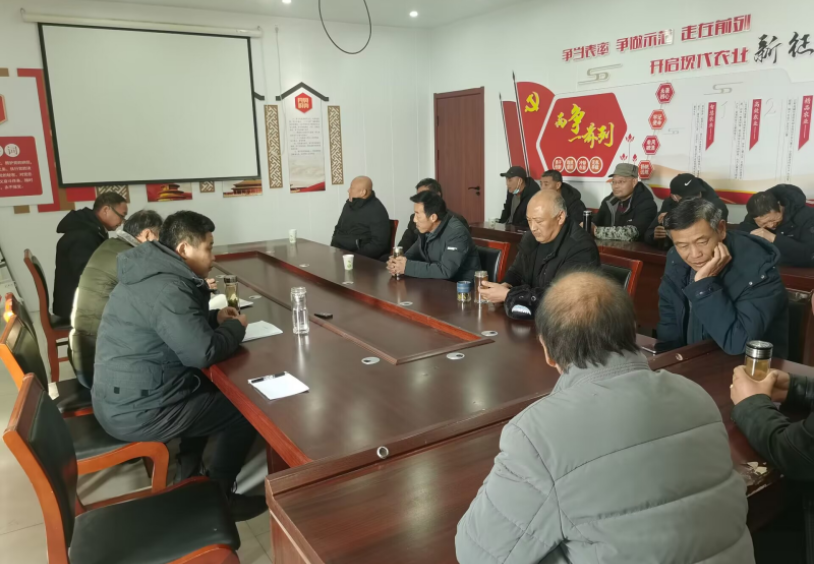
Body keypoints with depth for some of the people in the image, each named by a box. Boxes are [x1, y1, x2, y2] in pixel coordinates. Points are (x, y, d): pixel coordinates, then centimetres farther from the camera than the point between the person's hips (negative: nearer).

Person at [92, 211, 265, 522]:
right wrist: (235, 327, -10)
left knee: (209, 387, 27)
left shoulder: (152, 273, 7)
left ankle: (188, 477, 30)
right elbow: (203, 352, -29)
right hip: (136, 411, -10)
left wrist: (214, 318, 7)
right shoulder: (168, 288, -24)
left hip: (119, 396, 10)